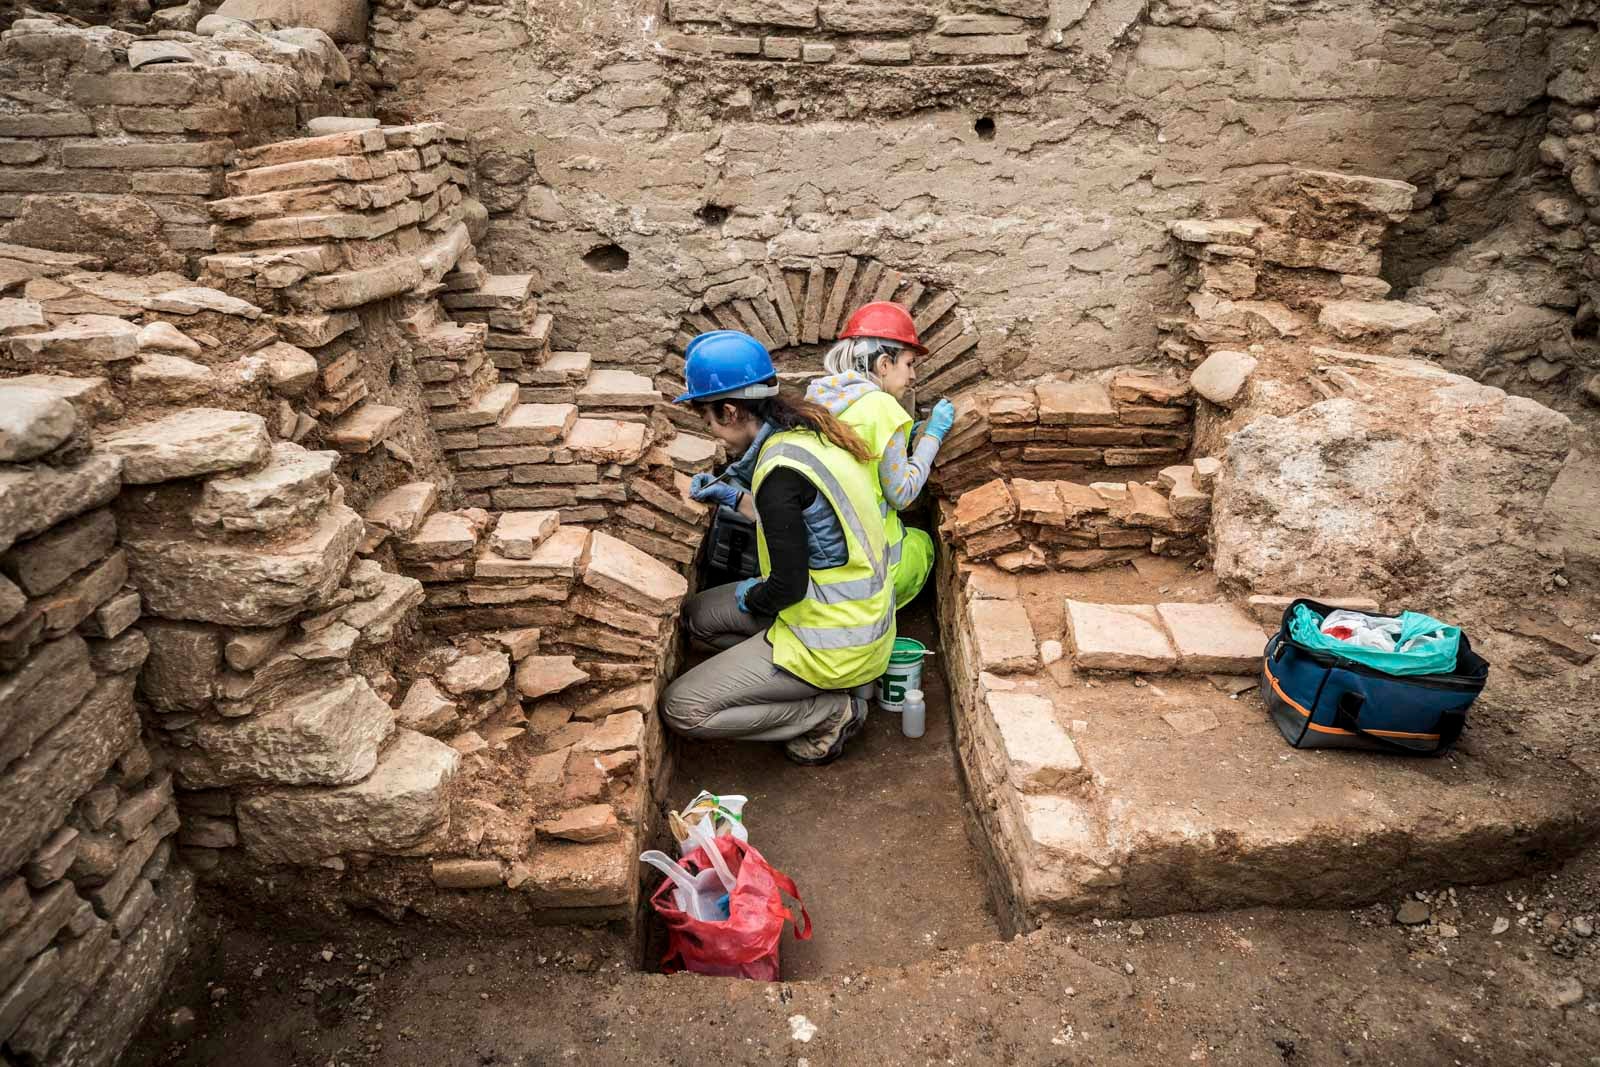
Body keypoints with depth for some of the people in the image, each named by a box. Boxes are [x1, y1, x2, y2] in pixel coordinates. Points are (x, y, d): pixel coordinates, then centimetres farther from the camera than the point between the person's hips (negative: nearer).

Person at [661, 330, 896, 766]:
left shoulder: (780, 472, -27)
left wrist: (750, 598, -1)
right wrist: (735, 497, 18)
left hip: (833, 641, -9)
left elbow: (788, 586, -22)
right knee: (698, 615, 18)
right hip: (859, 613, 9)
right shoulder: (806, 427, 1)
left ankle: (830, 713, 1)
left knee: (681, 709, -6)